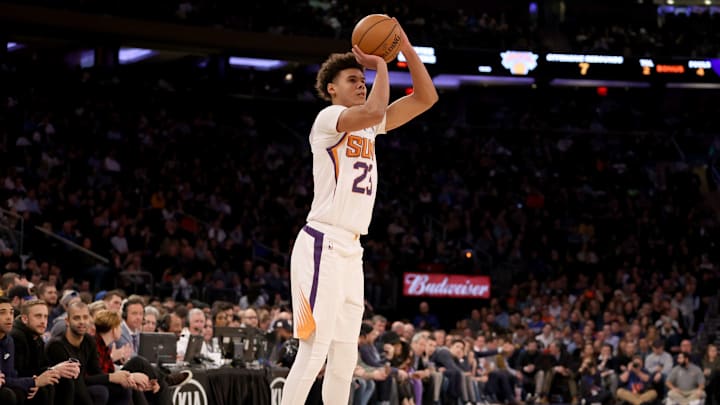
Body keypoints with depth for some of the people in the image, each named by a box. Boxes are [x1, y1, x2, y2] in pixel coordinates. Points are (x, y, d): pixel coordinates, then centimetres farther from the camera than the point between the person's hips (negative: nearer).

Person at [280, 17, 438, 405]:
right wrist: (380, 65, -12)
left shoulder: (369, 126, 17)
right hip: (323, 244, -9)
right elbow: (373, 111, -28)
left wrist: (406, 49, 4)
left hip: (351, 250, 9)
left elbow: (426, 98, 15)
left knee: (345, 355, 9)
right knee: (314, 350, -13)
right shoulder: (328, 118, -7)